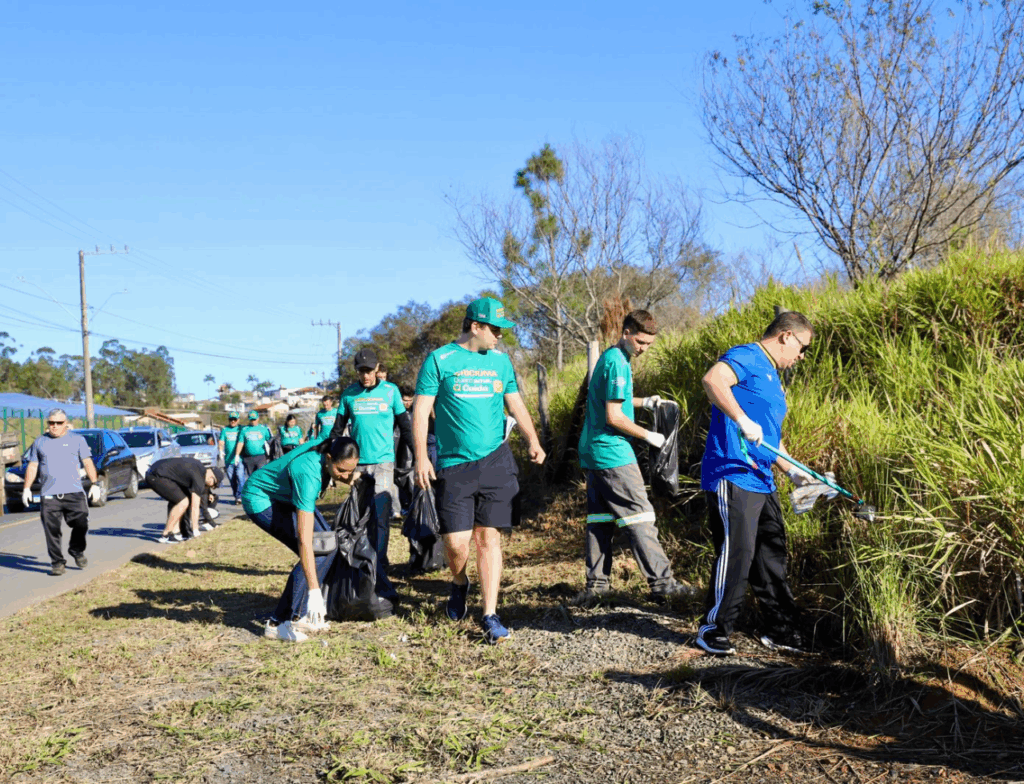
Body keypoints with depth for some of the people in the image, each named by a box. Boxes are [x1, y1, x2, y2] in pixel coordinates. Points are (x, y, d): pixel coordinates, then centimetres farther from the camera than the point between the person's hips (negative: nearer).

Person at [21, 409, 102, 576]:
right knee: (52, 531, -2)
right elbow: (32, 466, 16)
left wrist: (94, 484, 1)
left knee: (81, 524, -7)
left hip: (74, 493, -1)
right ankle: (57, 562, 8)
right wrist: (27, 488, 9)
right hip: (48, 495, 1)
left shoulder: (77, 440, 9)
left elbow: (88, 462, 8)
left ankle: (77, 551, 19)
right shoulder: (39, 442, 14)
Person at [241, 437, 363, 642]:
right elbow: (304, 539, -41)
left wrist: (352, 478, -12)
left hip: (286, 495, 9)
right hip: (261, 499, -9)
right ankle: (278, 623, -12)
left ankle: (300, 616, 4)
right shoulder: (308, 475, -39)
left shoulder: (329, 448, -18)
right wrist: (314, 591, -42)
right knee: (317, 552, -19)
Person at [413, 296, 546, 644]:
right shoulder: (439, 360, -2)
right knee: (456, 542, -4)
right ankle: (459, 584, 30)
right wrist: (421, 457, -12)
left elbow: (516, 403, 14)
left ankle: (490, 616, 7)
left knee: (489, 538, 1)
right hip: (453, 464, -3)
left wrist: (532, 440, -3)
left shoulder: (500, 361, 11)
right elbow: (421, 410, -3)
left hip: (495, 461, 3)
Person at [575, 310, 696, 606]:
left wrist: (643, 402, 17)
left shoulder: (610, 357, 16)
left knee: (600, 519, 9)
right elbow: (614, 417, -19)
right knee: (639, 517, -7)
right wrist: (648, 436, -9)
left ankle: (596, 584, 12)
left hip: (594, 451, 10)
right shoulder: (617, 362, -15)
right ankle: (661, 583, -5)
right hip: (613, 453, -10)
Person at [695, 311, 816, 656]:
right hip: (731, 476, -10)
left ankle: (781, 631, 23)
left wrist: (793, 471, 24)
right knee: (737, 552, -10)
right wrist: (742, 420, -31)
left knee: (772, 556, 12)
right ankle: (713, 629, 2)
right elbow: (712, 379, -27)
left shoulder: (774, 379, 26)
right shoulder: (747, 357, -5)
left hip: (763, 483, 10)